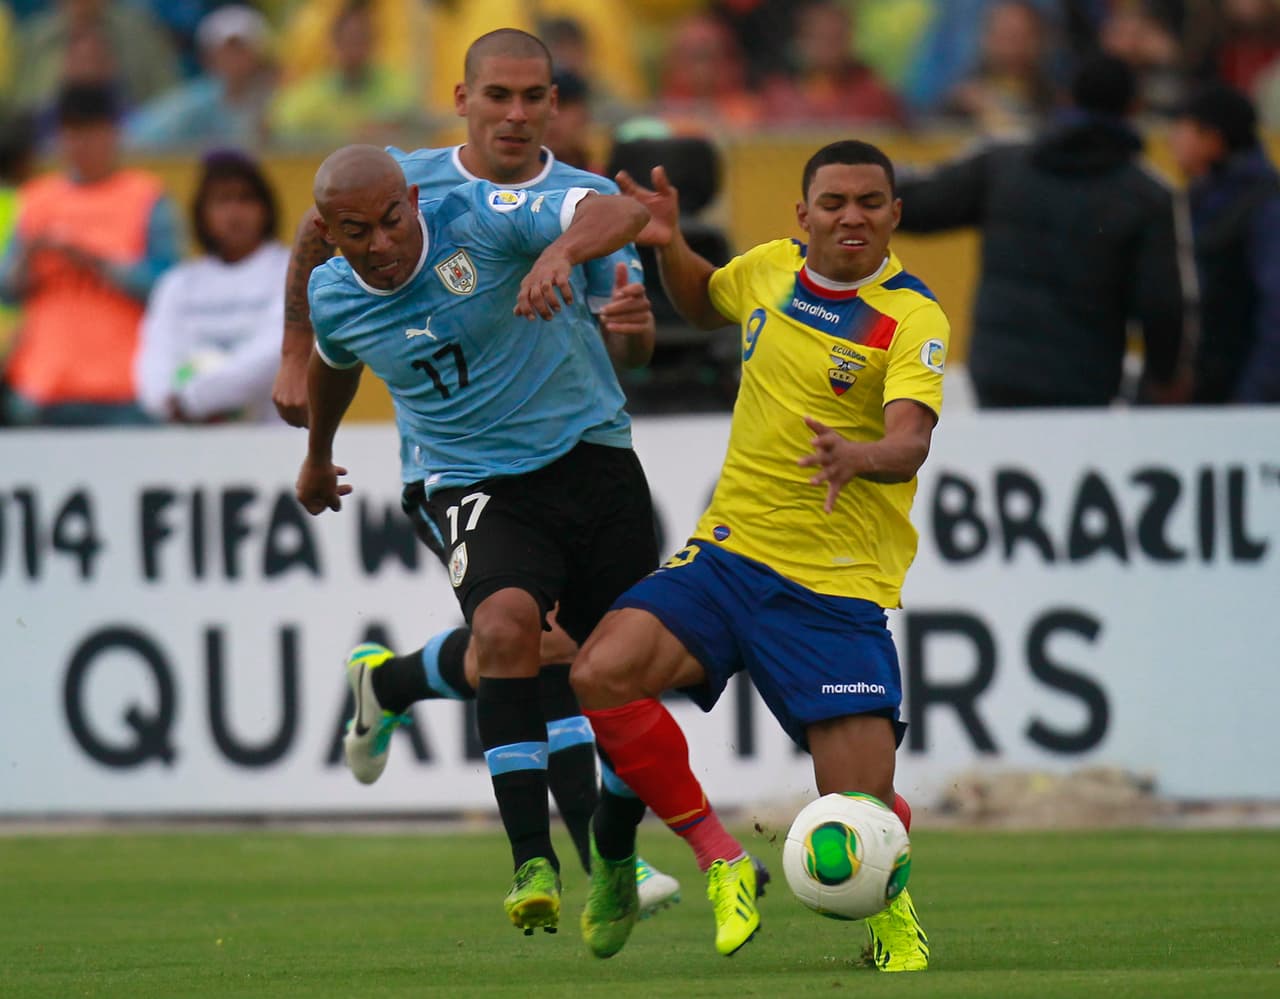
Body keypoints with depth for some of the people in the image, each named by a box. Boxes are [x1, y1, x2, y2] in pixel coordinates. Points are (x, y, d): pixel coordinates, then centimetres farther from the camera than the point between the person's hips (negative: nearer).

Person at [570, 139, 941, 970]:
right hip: (730, 552, 4)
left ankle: (888, 903, 25)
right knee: (602, 672, -22)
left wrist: (855, 456, -48)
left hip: (838, 588, -4)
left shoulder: (912, 316, -11)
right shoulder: (772, 269, 6)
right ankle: (719, 861, -4)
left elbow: (910, 441, -27)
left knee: (864, 807, -13)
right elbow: (702, 302, 30)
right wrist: (669, 246, 10)